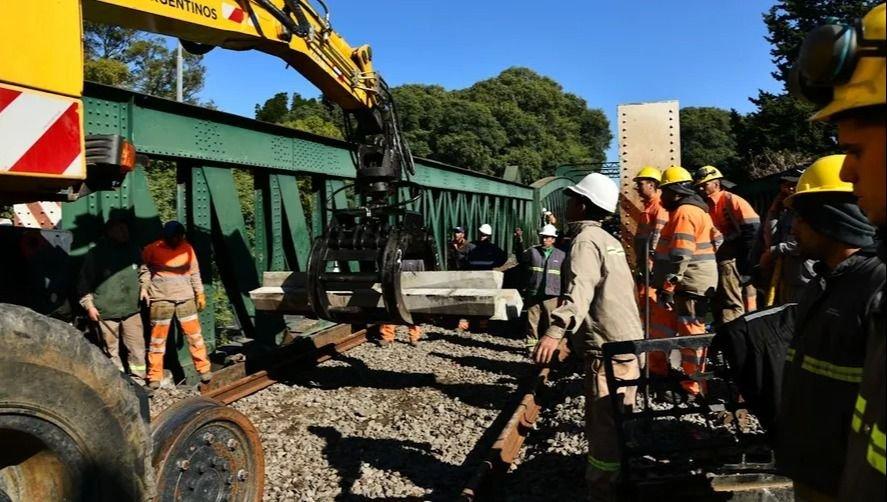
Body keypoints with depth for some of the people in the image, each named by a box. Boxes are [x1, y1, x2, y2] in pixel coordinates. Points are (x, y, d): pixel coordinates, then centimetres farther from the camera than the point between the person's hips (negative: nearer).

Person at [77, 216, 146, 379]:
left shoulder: (133, 250, 9)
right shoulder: (96, 254, -3)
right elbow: (85, 281, -2)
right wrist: (89, 305, -5)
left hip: (131, 308, 3)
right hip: (106, 310, -3)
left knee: (137, 348, 2)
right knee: (111, 350, 6)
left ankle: (139, 378, 12)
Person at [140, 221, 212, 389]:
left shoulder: (187, 248, 5)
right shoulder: (152, 249, -4)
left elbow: (194, 272, 11)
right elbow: (144, 268, 2)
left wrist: (200, 293, 11)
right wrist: (144, 287, -13)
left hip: (185, 297, 3)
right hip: (161, 299, -2)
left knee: (194, 334, 5)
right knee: (158, 338, 3)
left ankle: (204, 369, 15)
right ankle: (154, 377, 12)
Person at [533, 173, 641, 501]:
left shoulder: (585, 240, -13)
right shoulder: (607, 239, 17)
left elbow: (579, 290, -29)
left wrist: (555, 331, -41)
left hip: (606, 344, -10)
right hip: (625, 338, 10)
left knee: (604, 423, -5)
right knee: (616, 420, 21)